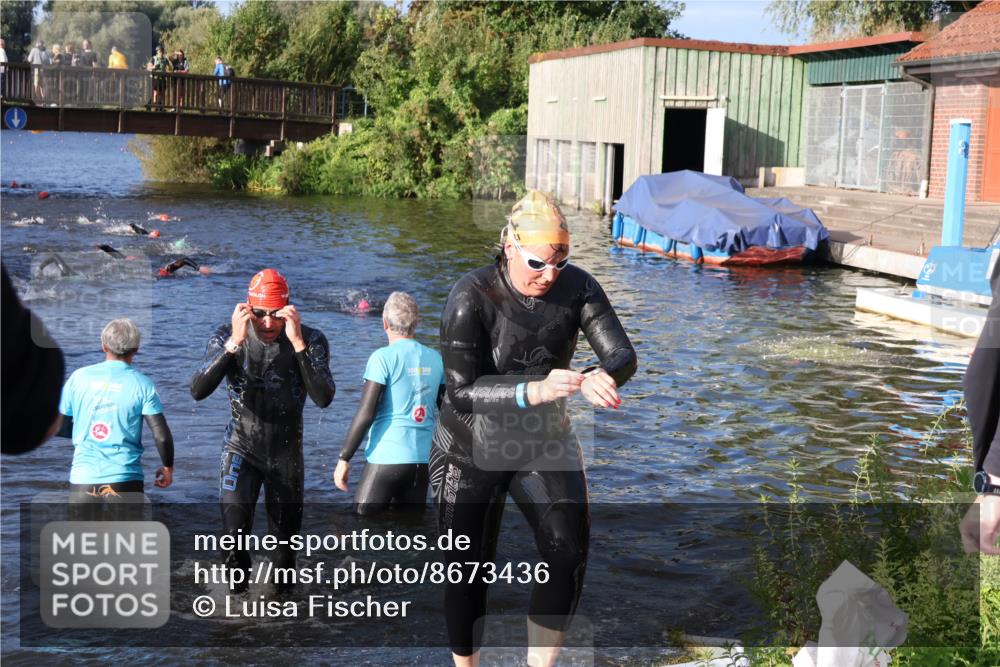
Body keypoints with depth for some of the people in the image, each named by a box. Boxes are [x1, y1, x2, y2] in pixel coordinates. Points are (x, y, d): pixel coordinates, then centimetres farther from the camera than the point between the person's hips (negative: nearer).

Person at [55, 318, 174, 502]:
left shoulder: (79, 377, 3)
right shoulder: (142, 384, -3)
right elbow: (161, 436, -7)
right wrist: (168, 467, 9)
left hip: (82, 480, 2)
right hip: (125, 480, -2)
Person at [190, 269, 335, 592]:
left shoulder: (311, 340, -15)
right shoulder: (226, 337, -13)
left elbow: (324, 398, -28)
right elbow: (198, 391, -25)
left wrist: (298, 344, -35)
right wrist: (234, 344, -34)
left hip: (286, 454, 1)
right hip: (241, 449, -1)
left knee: (284, 536, 11)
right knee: (235, 532, -17)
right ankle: (238, 590, 8)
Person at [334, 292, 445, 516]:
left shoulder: (383, 357, -8)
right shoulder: (435, 359, 7)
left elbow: (365, 414, -12)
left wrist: (344, 458, -6)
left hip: (386, 458, -5)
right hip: (422, 460, 5)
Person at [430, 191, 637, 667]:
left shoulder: (577, 287, -14)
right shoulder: (472, 297, -24)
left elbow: (624, 354, -18)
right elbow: (461, 391, -28)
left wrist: (601, 376, -42)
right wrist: (535, 390, -44)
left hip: (545, 444, 3)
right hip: (472, 453, -2)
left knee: (569, 553, -17)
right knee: (469, 572, 8)